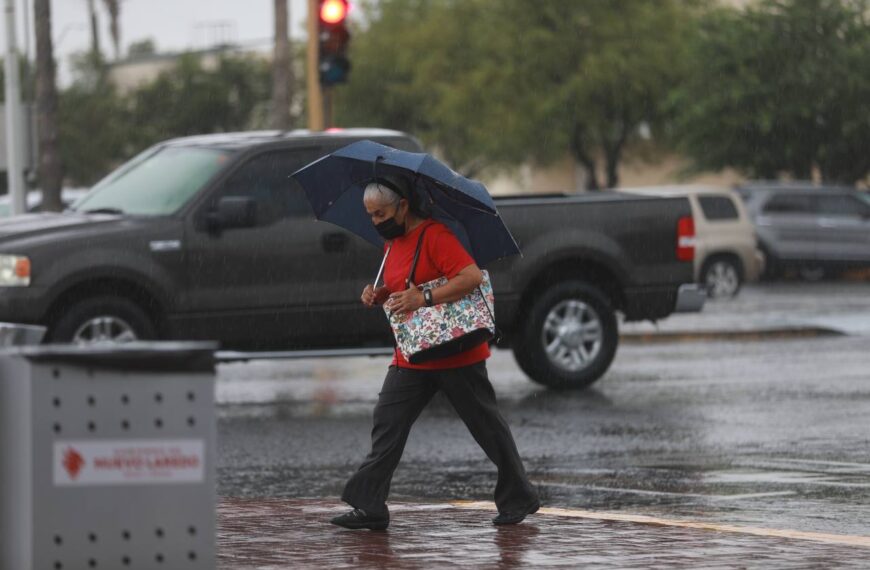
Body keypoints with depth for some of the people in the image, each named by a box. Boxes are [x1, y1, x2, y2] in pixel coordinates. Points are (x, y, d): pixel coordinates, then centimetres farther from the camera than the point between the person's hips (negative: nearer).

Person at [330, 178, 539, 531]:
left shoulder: (433, 235, -15)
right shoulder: (393, 244, 13)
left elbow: (472, 276, -24)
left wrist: (423, 298, -27)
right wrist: (377, 296, 4)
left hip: (456, 354, -8)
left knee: (486, 426, 4)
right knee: (387, 424, -3)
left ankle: (518, 499, 17)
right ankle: (369, 507, -5)